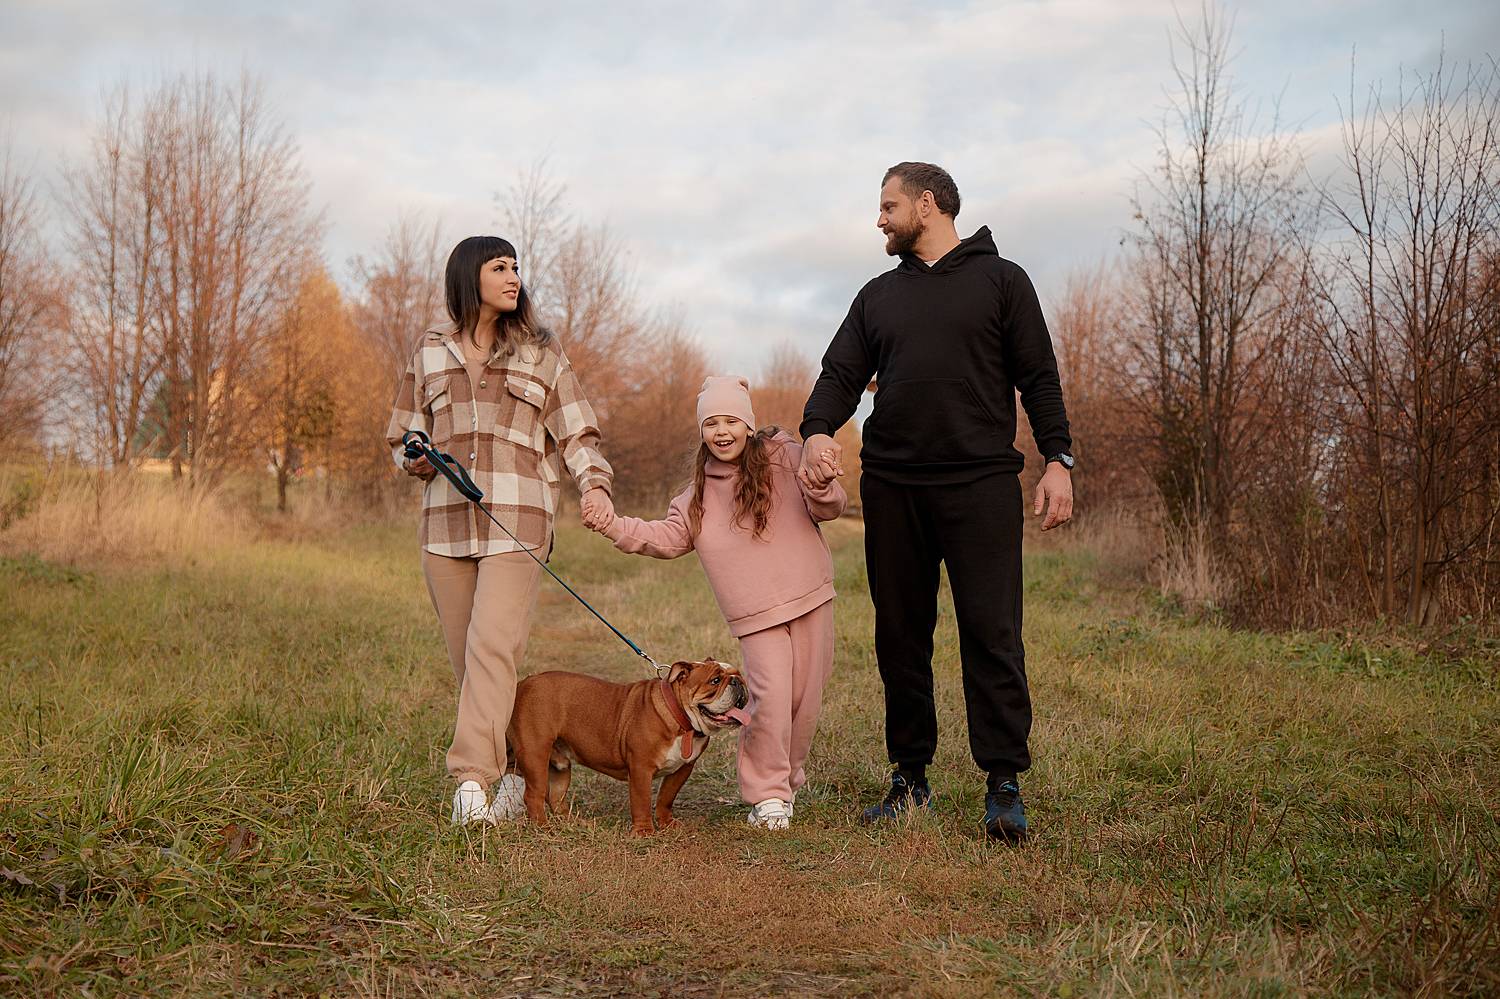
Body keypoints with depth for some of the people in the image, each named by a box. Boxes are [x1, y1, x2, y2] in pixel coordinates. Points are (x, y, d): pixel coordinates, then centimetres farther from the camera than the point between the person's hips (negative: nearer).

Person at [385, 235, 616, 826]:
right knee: (467, 658, 2)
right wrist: (418, 458, -3)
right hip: (446, 520, 3)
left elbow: (576, 433, 10)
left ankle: (473, 778, -24)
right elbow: (403, 436, 22)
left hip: (516, 520, -3)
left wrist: (594, 484, -10)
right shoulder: (430, 351, 16)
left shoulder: (541, 354, 12)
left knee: (493, 646, -19)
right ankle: (511, 774, 13)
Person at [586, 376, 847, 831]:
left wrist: (821, 487, -25)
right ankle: (767, 796, -2)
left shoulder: (783, 456, 0)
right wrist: (615, 526, -5)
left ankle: (787, 779, 29)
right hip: (756, 614, 1)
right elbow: (668, 537, 7)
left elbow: (828, 508, -2)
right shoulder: (699, 493, 11)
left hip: (810, 597, -1)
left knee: (805, 699, 5)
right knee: (770, 697, -15)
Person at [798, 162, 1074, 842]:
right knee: (900, 635, 6)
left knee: (991, 632, -7)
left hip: (981, 482, -4)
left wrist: (1057, 460, -6)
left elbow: (1038, 378, 5)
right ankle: (910, 775, 16)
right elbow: (842, 374, 11)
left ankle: (1004, 784, -1)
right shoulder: (878, 295, 19)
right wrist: (818, 428, -10)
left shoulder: (1000, 280, 8)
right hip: (891, 486, 4)